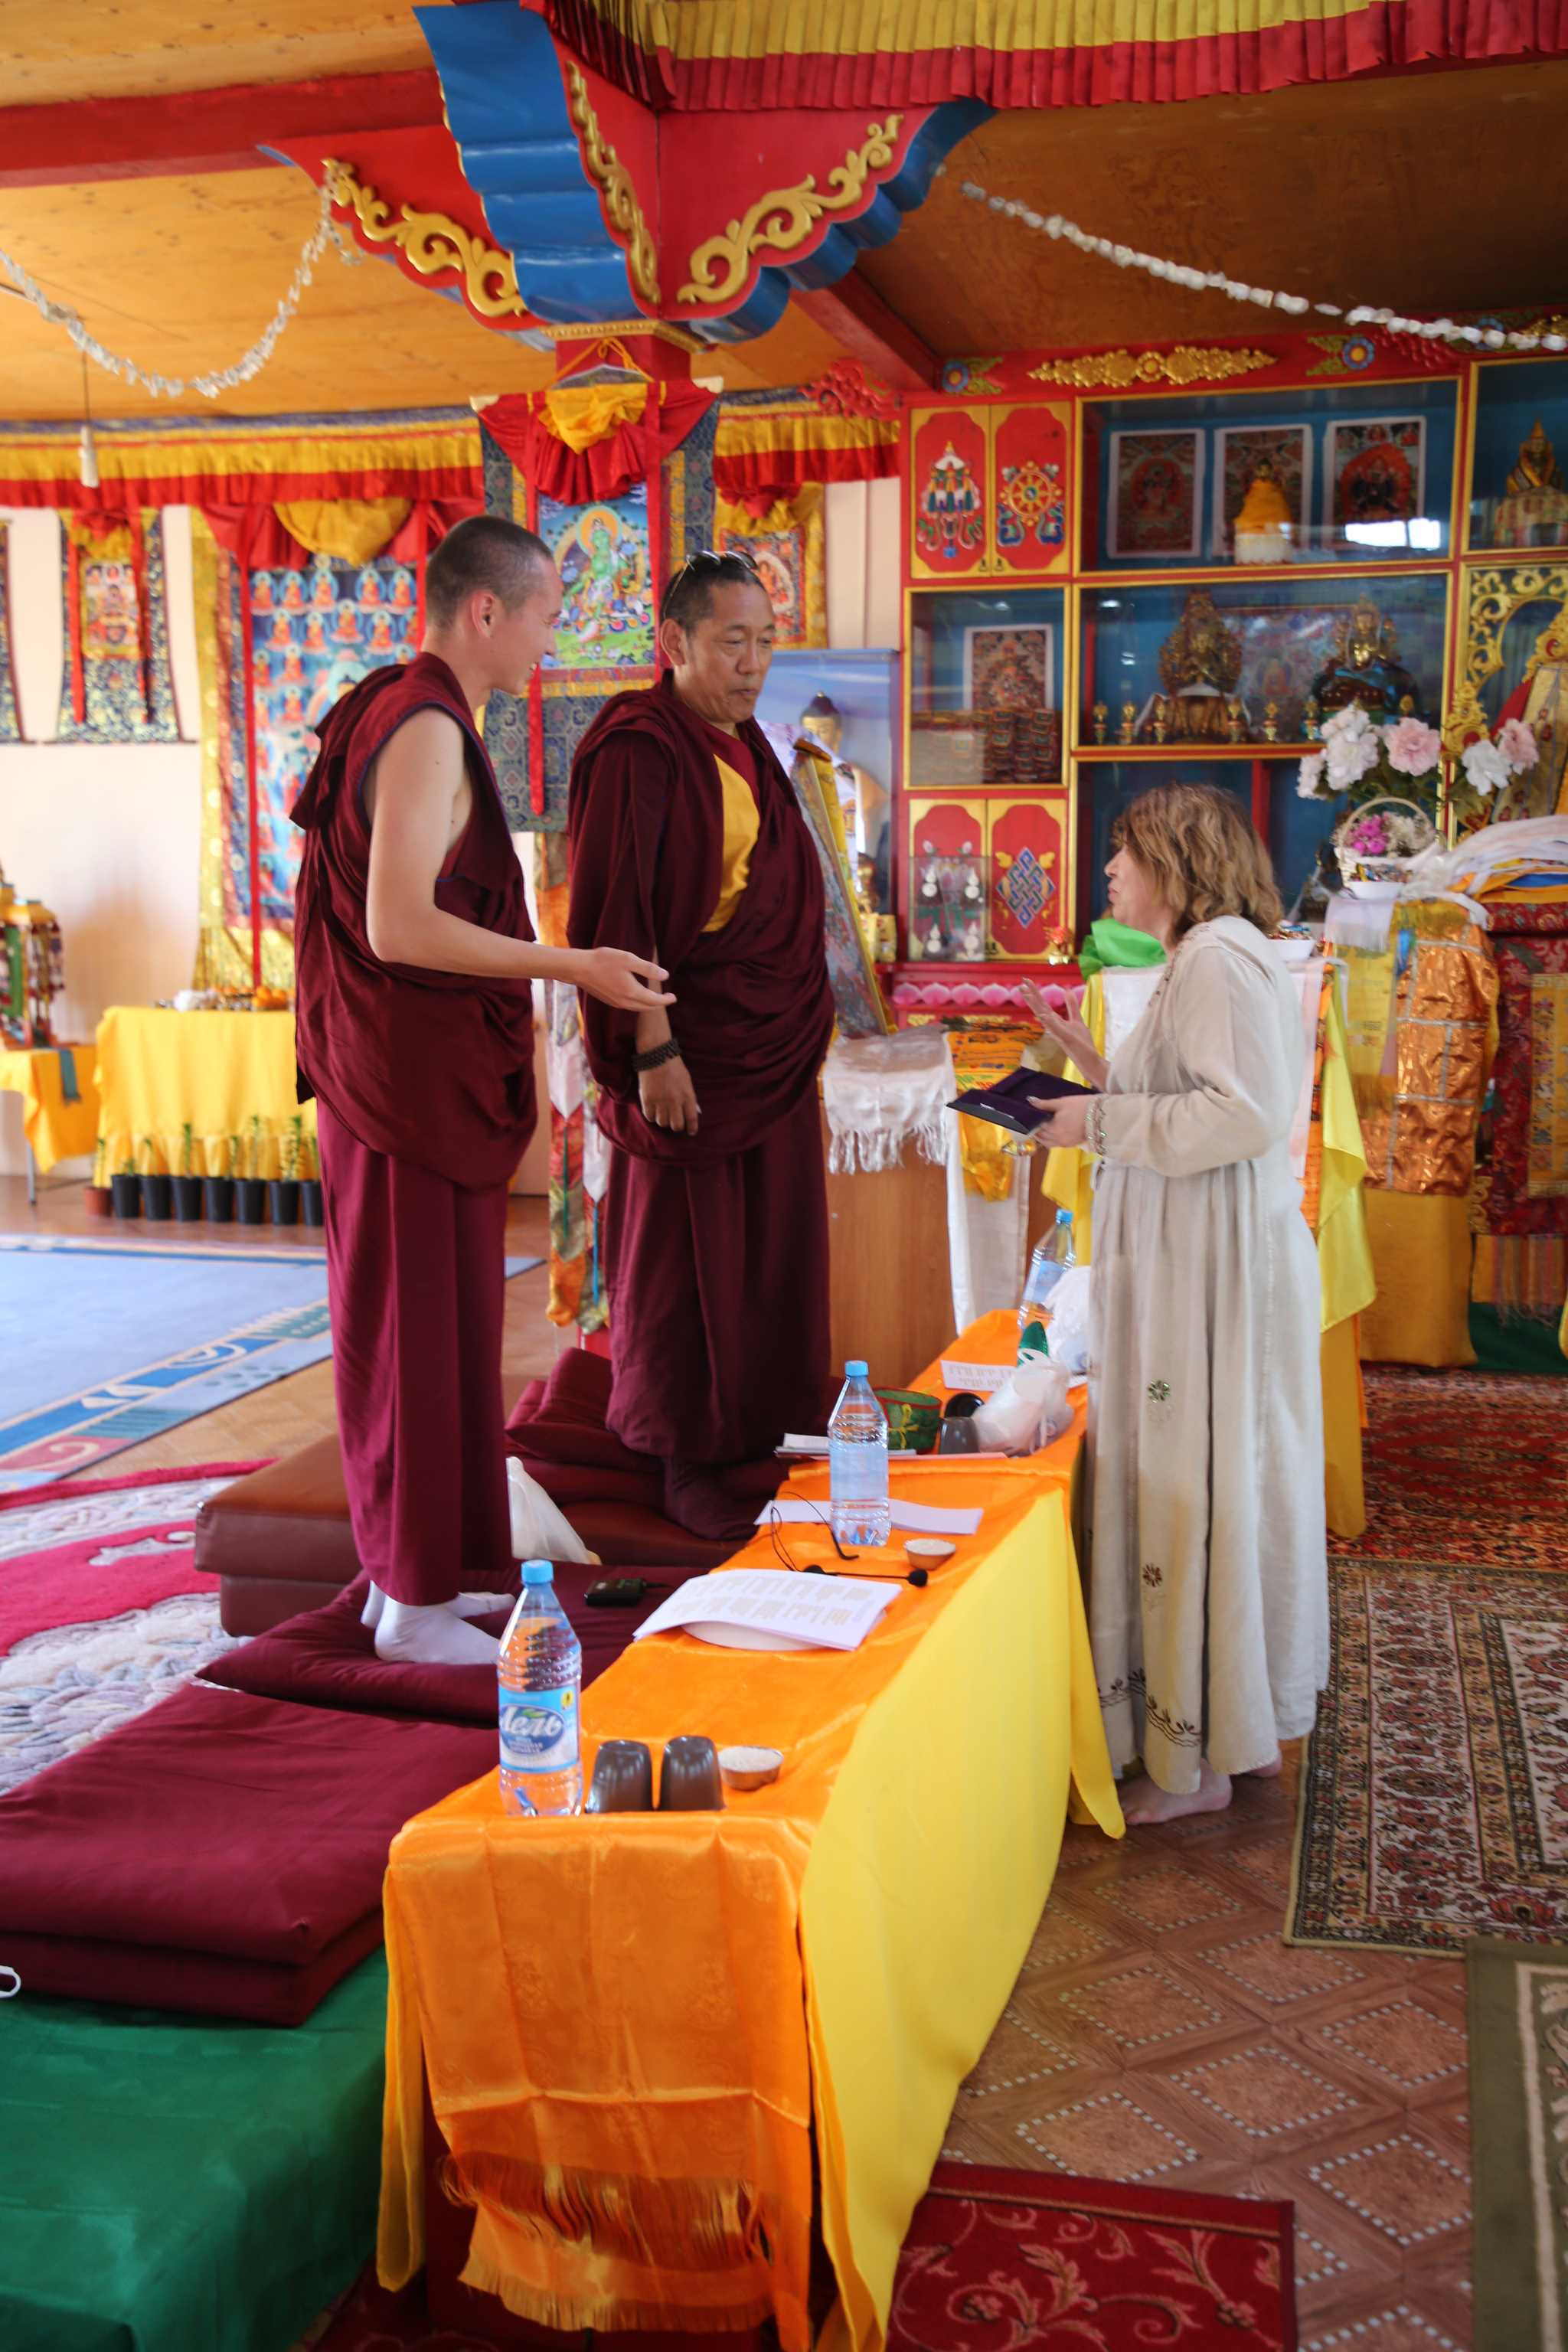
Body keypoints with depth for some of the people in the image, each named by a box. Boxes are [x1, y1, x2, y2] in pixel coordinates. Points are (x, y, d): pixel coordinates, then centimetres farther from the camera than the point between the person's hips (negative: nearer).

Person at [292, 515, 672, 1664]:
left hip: (419, 1072, 10)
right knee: (422, 1331, -2)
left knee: (427, 1328, 16)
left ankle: (416, 1569, 28)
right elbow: (399, 926, -26)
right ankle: (415, 1604, 9)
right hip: (418, 1080, -10)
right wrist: (572, 965, -22)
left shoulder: (407, 716, 14)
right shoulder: (428, 731, -18)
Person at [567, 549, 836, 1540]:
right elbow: (617, 908, -18)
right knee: (688, 1251, 1)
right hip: (693, 1039, -8)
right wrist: (651, 1048, -21)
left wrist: (808, 1024, 18)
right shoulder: (638, 751, -13)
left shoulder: (749, 747, 13)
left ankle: (767, 1438, 25)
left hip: (778, 1039, 8)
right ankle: (687, 1465, 13)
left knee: (776, 1241, 12)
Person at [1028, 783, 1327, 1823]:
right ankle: (1228, 1723, 23)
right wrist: (1100, 1067, 17)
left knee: (1199, 1492, -4)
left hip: (1219, 1265, -10)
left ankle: (1196, 1759, 6)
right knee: (1201, 1490, 13)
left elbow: (1250, 1113, -24)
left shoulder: (1221, 955, -14)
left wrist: (1103, 1121, -16)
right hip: (1187, 1267, 10)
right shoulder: (1202, 957, 19)